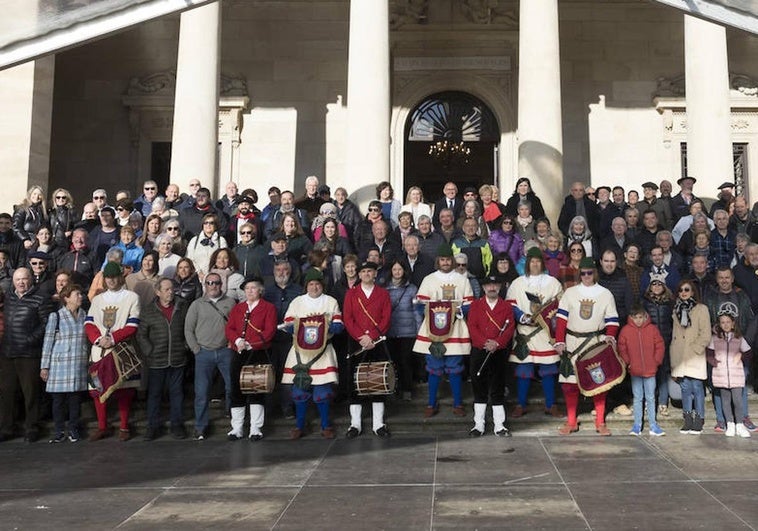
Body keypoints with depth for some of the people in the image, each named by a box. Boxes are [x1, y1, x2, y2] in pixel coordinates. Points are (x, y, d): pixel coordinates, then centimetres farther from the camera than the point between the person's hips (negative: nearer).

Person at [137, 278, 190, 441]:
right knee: (154, 393, 6)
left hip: (178, 359, 1)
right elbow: (141, 334, 2)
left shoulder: (183, 307, 4)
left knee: (176, 392, 9)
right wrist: (149, 352, -5)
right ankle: (153, 426, 16)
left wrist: (186, 346, 3)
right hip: (156, 360, -1)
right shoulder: (148, 310, 1)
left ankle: (176, 424, 19)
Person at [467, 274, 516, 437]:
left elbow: (510, 328, -2)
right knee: (479, 387, 4)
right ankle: (478, 425, 12)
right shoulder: (475, 305, 7)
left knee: (498, 388, 4)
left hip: (499, 352, 0)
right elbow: (472, 326, -2)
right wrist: (485, 343, -15)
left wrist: (497, 343, -16)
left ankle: (499, 426, 11)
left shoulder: (506, 306, 7)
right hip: (479, 352, 0)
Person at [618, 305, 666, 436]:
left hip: (650, 370, 0)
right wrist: (627, 362, -2)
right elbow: (622, 349, 3)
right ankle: (637, 425, 15)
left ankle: (653, 425, 15)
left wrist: (656, 361, -3)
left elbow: (660, 346, 2)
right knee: (637, 398, 9)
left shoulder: (652, 329, -3)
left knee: (650, 398, 8)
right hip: (635, 371, 0)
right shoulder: (625, 330, -4)